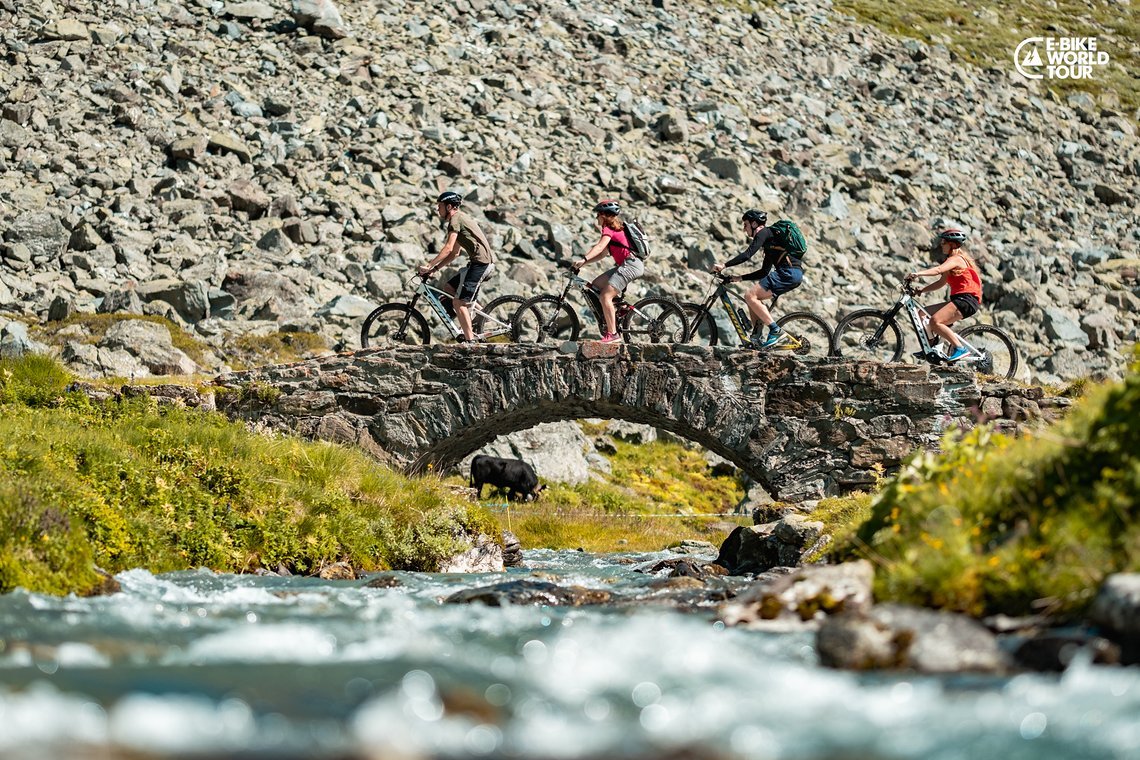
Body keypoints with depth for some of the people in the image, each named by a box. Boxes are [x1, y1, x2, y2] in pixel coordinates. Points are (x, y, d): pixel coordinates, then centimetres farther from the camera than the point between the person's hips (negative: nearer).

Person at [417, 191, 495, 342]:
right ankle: (467, 330, 13)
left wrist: (428, 266, -17)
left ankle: (469, 339, -11)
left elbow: (448, 248, -18)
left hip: (480, 262, -10)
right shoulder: (461, 218, 23)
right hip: (485, 262, 10)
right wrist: (435, 268, 16)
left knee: (459, 302, -10)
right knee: (448, 288, 15)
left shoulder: (455, 219, -8)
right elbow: (455, 253, 23)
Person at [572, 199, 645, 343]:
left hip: (631, 265, -10)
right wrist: (583, 263, 13)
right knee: (596, 286, 12)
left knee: (605, 296, -17)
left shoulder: (609, 229, -7)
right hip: (624, 264, 10)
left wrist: (583, 259, -37)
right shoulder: (616, 228, 23)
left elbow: (600, 247, -25)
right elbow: (603, 253, 21)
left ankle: (613, 334, -19)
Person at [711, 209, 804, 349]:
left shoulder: (764, 233, 0)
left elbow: (747, 255, -13)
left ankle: (776, 332, -16)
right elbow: (764, 272, 29)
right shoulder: (768, 242, 29)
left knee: (750, 296, -13)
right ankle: (757, 338, 10)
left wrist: (724, 265, -11)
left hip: (788, 272, -10)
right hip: (795, 274, 10)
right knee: (753, 297, 16)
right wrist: (740, 278, 24)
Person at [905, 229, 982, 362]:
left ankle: (960, 349, -23)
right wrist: (921, 290, 9)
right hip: (959, 300, 11)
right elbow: (941, 282, 20)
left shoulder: (956, 259, -9)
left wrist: (918, 274, -40)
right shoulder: (953, 260, 24)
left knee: (935, 321, -27)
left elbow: (938, 270, -28)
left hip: (966, 300, -11)